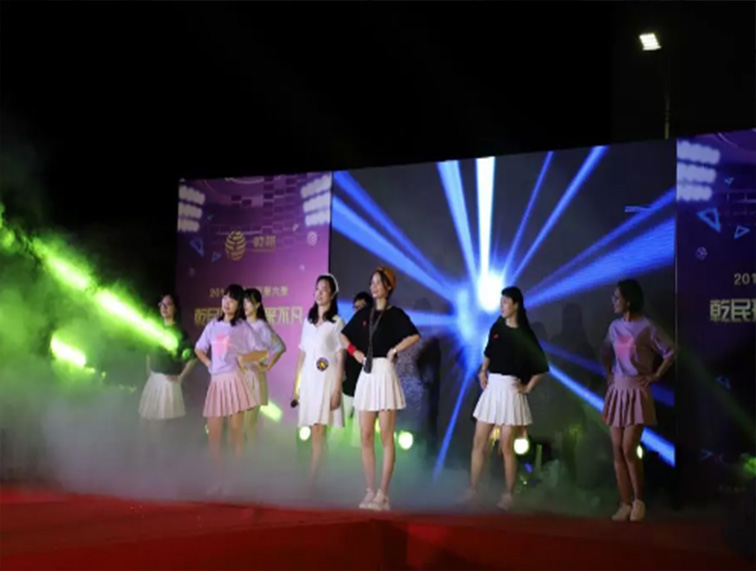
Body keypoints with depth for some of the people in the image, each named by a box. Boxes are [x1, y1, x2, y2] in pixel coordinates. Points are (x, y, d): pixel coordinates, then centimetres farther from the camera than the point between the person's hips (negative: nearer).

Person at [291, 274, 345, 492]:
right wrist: (296, 386, 11)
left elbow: (340, 359, -5)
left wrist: (336, 390, -12)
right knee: (315, 434, 4)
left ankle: (311, 482, -10)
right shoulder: (308, 321, 15)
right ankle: (311, 482, 7)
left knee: (318, 434, -9)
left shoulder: (337, 322, -1)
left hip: (326, 380, -5)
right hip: (308, 380, 5)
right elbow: (302, 355, 16)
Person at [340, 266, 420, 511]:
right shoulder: (363, 314, 13)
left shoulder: (395, 314, -3)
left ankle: (383, 495, -3)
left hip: (384, 374, -6)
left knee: (386, 437, -4)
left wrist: (394, 351, -11)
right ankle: (370, 492, 9)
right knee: (366, 437, 4)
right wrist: (355, 352, 8)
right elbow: (343, 335, 23)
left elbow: (414, 336, -19)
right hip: (365, 376, 6)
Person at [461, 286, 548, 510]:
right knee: (478, 443, 4)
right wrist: (483, 371, 11)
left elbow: (542, 367, -2)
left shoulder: (525, 335, -5)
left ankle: (508, 496, 4)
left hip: (510, 390, -5)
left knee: (507, 447, -4)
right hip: (491, 388, 5)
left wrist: (527, 388, -4)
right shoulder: (496, 328, 9)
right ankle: (472, 490, 10)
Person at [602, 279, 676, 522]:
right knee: (617, 451, 3)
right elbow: (606, 353, 24)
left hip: (637, 392, -6)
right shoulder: (615, 326, 8)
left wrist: (656, 376, -6)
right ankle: (625, 504, 9)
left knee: (629, 450, -11)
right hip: (616, 391, 6)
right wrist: (608, 374, 11)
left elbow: (670, 352, -5)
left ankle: (639, 501, 7)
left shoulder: (646, 327, -9)